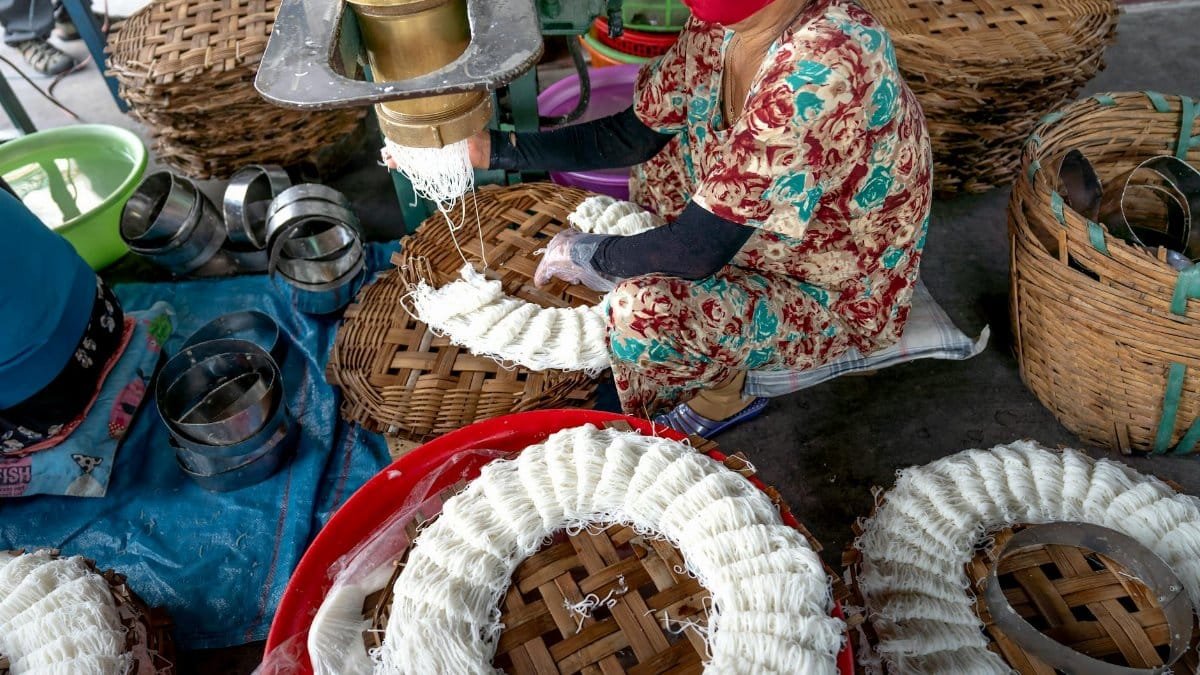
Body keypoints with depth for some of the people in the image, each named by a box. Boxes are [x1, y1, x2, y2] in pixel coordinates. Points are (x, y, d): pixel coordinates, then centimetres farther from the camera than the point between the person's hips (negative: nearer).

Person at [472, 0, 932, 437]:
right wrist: (498, 147, -5)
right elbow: (632, 134, 1)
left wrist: (587, 254, -15)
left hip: (841, 295, -8)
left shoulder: (821, 67, -35)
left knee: (644, 308, -28)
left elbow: (699, 251, -32)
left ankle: (723, 394, 7)